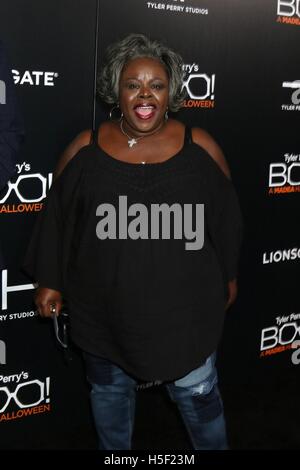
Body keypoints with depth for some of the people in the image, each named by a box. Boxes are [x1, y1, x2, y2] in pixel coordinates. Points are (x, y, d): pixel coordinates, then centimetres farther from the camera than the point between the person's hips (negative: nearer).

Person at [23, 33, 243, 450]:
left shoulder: (200, 147, -7)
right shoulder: (84, 150, -7)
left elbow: (226, 216, 3)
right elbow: (57, 216, 1)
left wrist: (228, 276, 10)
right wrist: (50, 281, 3)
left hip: (185, 305, -1)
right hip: (104, 308, 1)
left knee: (198, 392, 15)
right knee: (110, 391, 22)